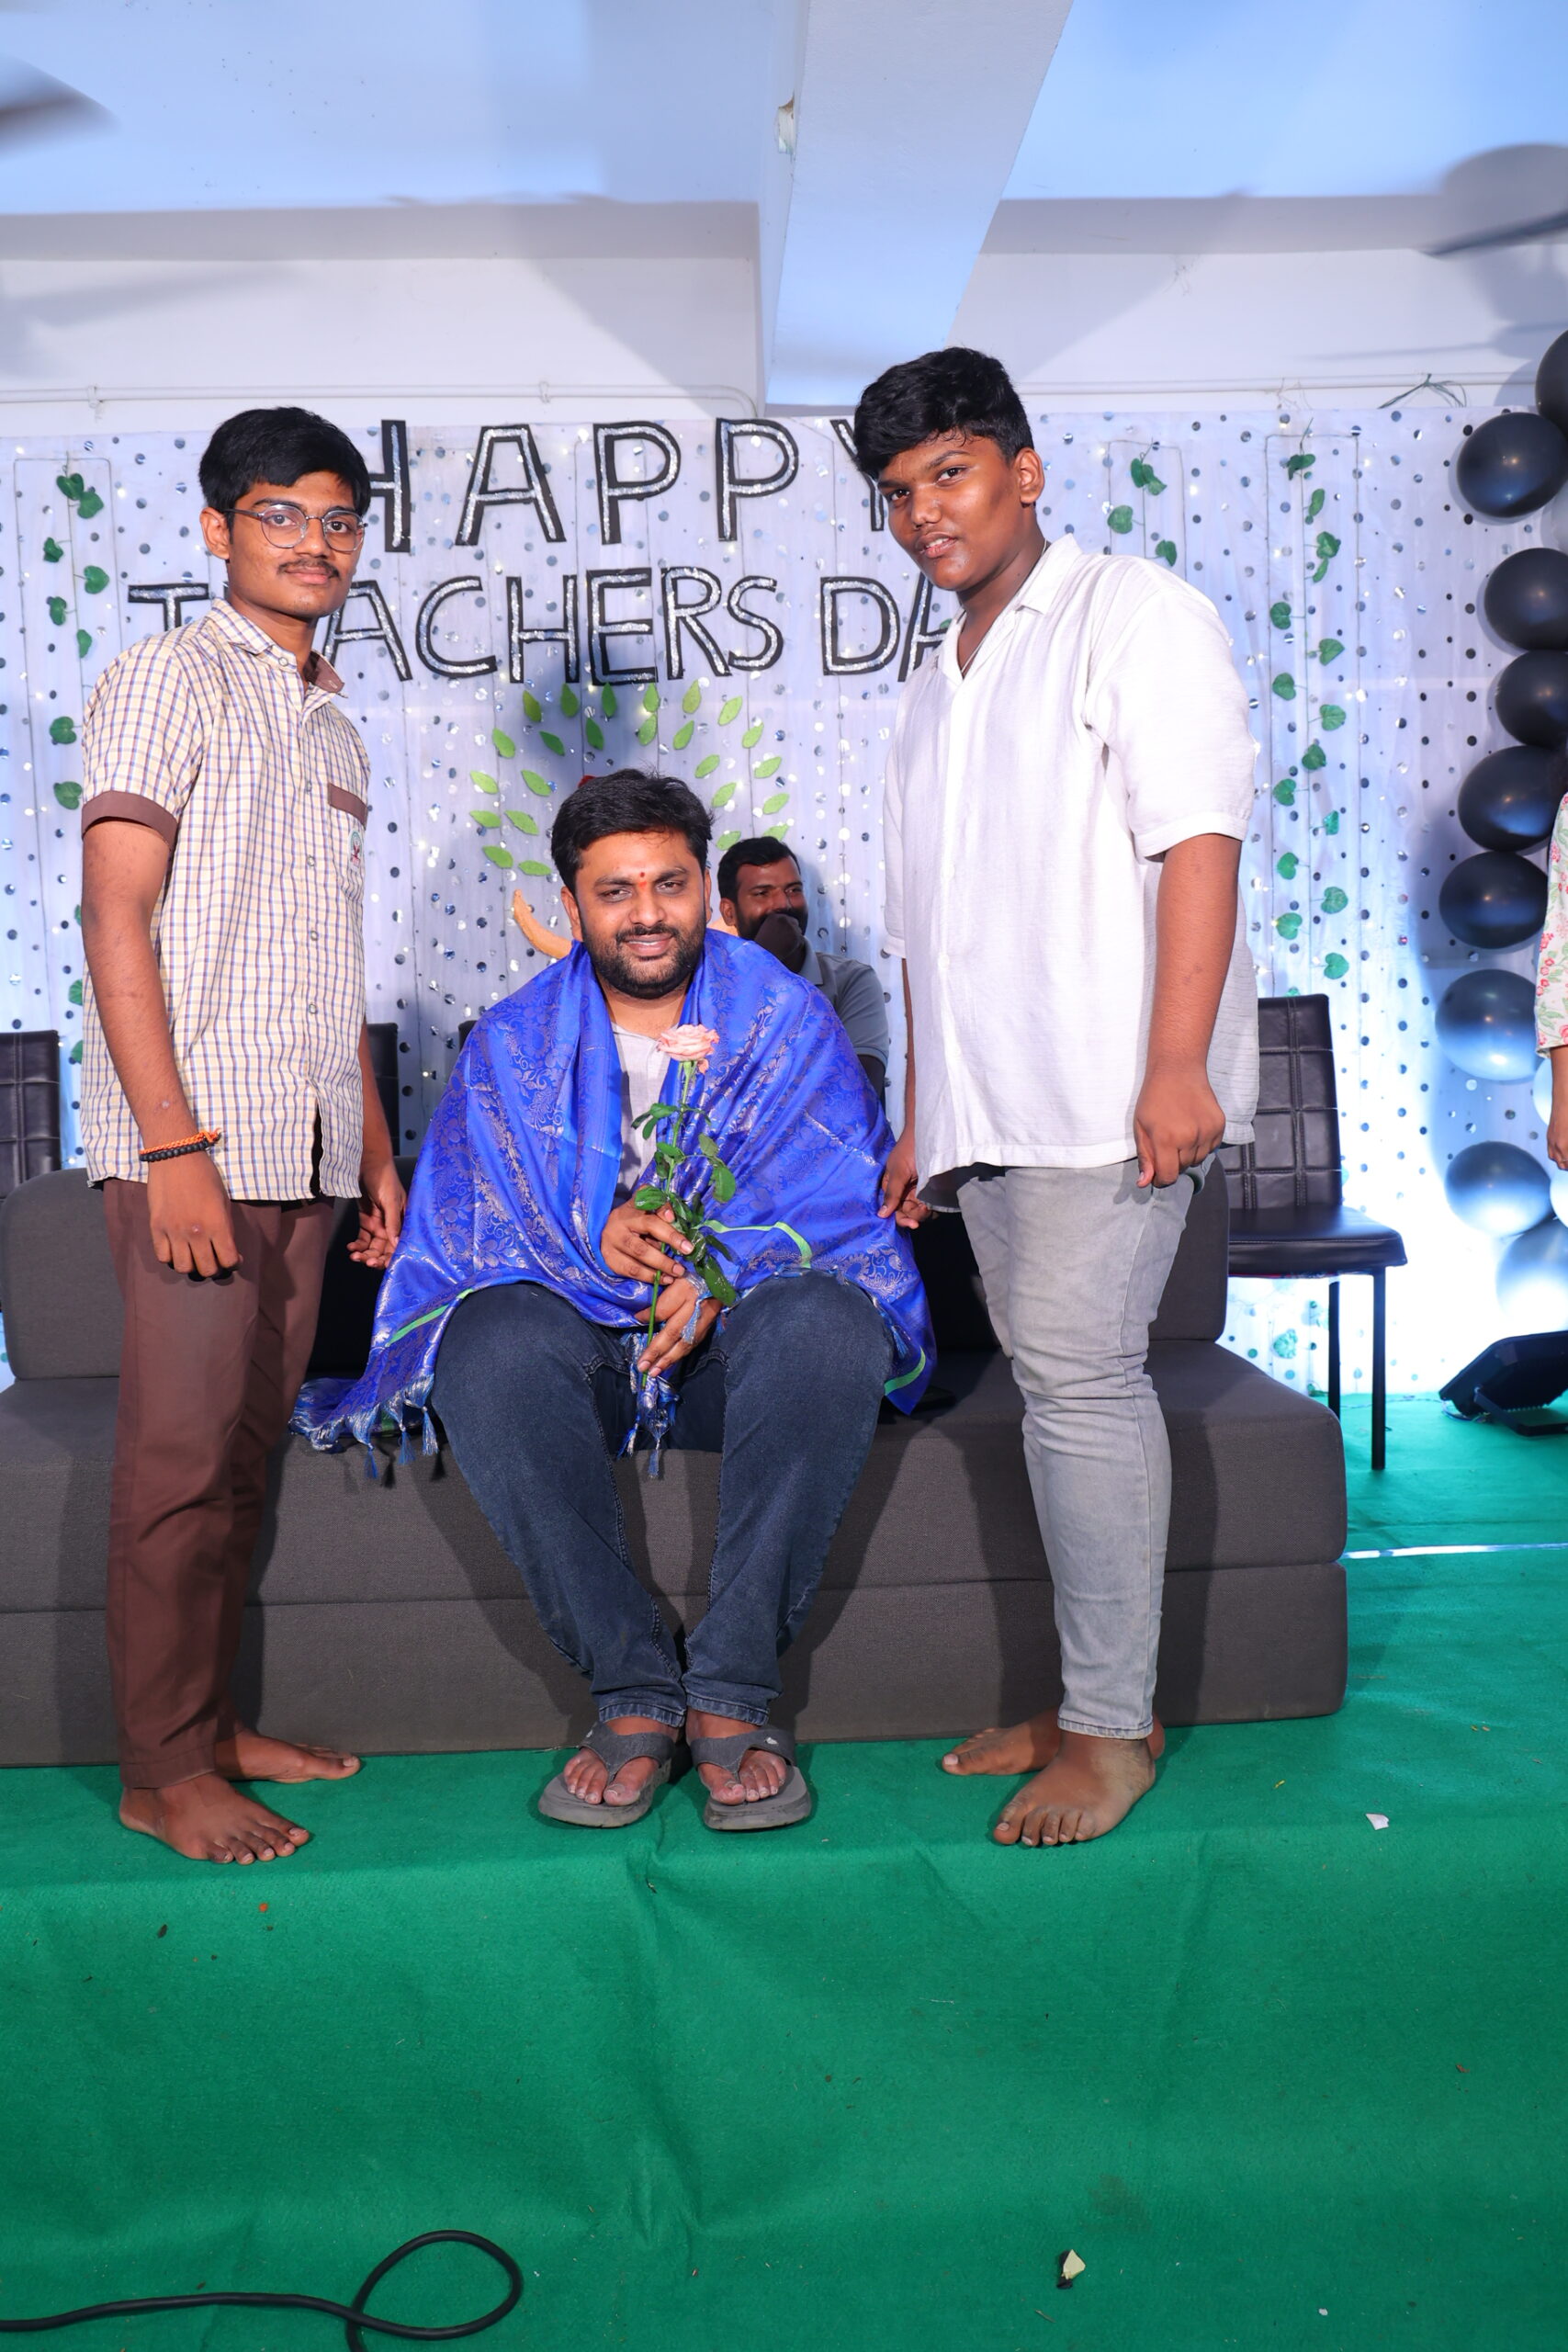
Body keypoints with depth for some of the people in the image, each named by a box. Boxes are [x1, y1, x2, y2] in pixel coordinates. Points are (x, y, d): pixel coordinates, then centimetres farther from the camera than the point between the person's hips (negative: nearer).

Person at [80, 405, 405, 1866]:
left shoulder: (332, 730, 20)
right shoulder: (170, 678, -2)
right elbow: (115, 918, -11)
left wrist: (376, 1150, 18)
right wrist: (175, 1145, -18)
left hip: (303, 1151, 7)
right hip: (191, 1146, -7)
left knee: (248, 1449, 12)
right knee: (179, 1455, -3)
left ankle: (213, 1722, 23)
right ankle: (162, 1769, 8)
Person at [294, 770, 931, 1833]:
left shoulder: (789, 1016, 5)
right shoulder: (515, 1042, 9)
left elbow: (841, 1201, -6)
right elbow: (466, 1220, -1)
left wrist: (721, 1279, -25)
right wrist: (591, 1241, -22)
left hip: (738, 1345, -1)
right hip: (580, 1346, 1)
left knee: (829, 1321, -35)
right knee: (489, 1339, -33)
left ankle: (734, 1690, -26)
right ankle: (632, 1687, -25)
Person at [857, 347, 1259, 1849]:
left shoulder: (1132, 613, 2)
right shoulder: (930, 697, 25)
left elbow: (1199, 837, -10)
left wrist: (1178, 1064, -20)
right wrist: (919, 1118, 20)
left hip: (1105, 1093, -7)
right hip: (989, 1105, 7)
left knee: (1078, 1375, -11)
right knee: (1066, 1383, 8)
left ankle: (1110, 1728, -1)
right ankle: (1096, 1696, 16)